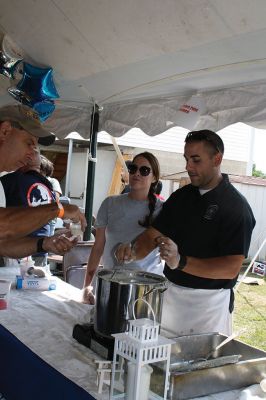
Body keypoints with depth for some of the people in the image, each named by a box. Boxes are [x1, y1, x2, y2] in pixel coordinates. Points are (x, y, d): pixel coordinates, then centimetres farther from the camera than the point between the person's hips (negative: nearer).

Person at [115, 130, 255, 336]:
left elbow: (232, 267, -22)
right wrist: (134, 252, -18)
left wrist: (181, 262, -33)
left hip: (210, 302, -6)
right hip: (171, 293, 6)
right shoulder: (181, 196, 5)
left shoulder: (236, 207, -14)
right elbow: (153, 234, 3)